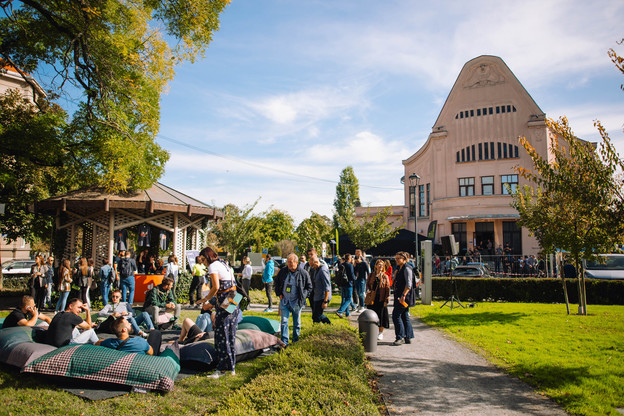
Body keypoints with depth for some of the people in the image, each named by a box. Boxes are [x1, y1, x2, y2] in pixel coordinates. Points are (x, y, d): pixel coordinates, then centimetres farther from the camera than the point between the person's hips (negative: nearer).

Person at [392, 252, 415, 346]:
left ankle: (400, 337, -3)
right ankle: (408, 338, 17)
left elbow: (408, 284, -19)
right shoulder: (399, 268, 17)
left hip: (404, 297, -10)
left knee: (396, 315, -9)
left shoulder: (407, 268, -13)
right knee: (404, 316, 11)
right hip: (399, 296, 10)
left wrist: (403, 295, -25)